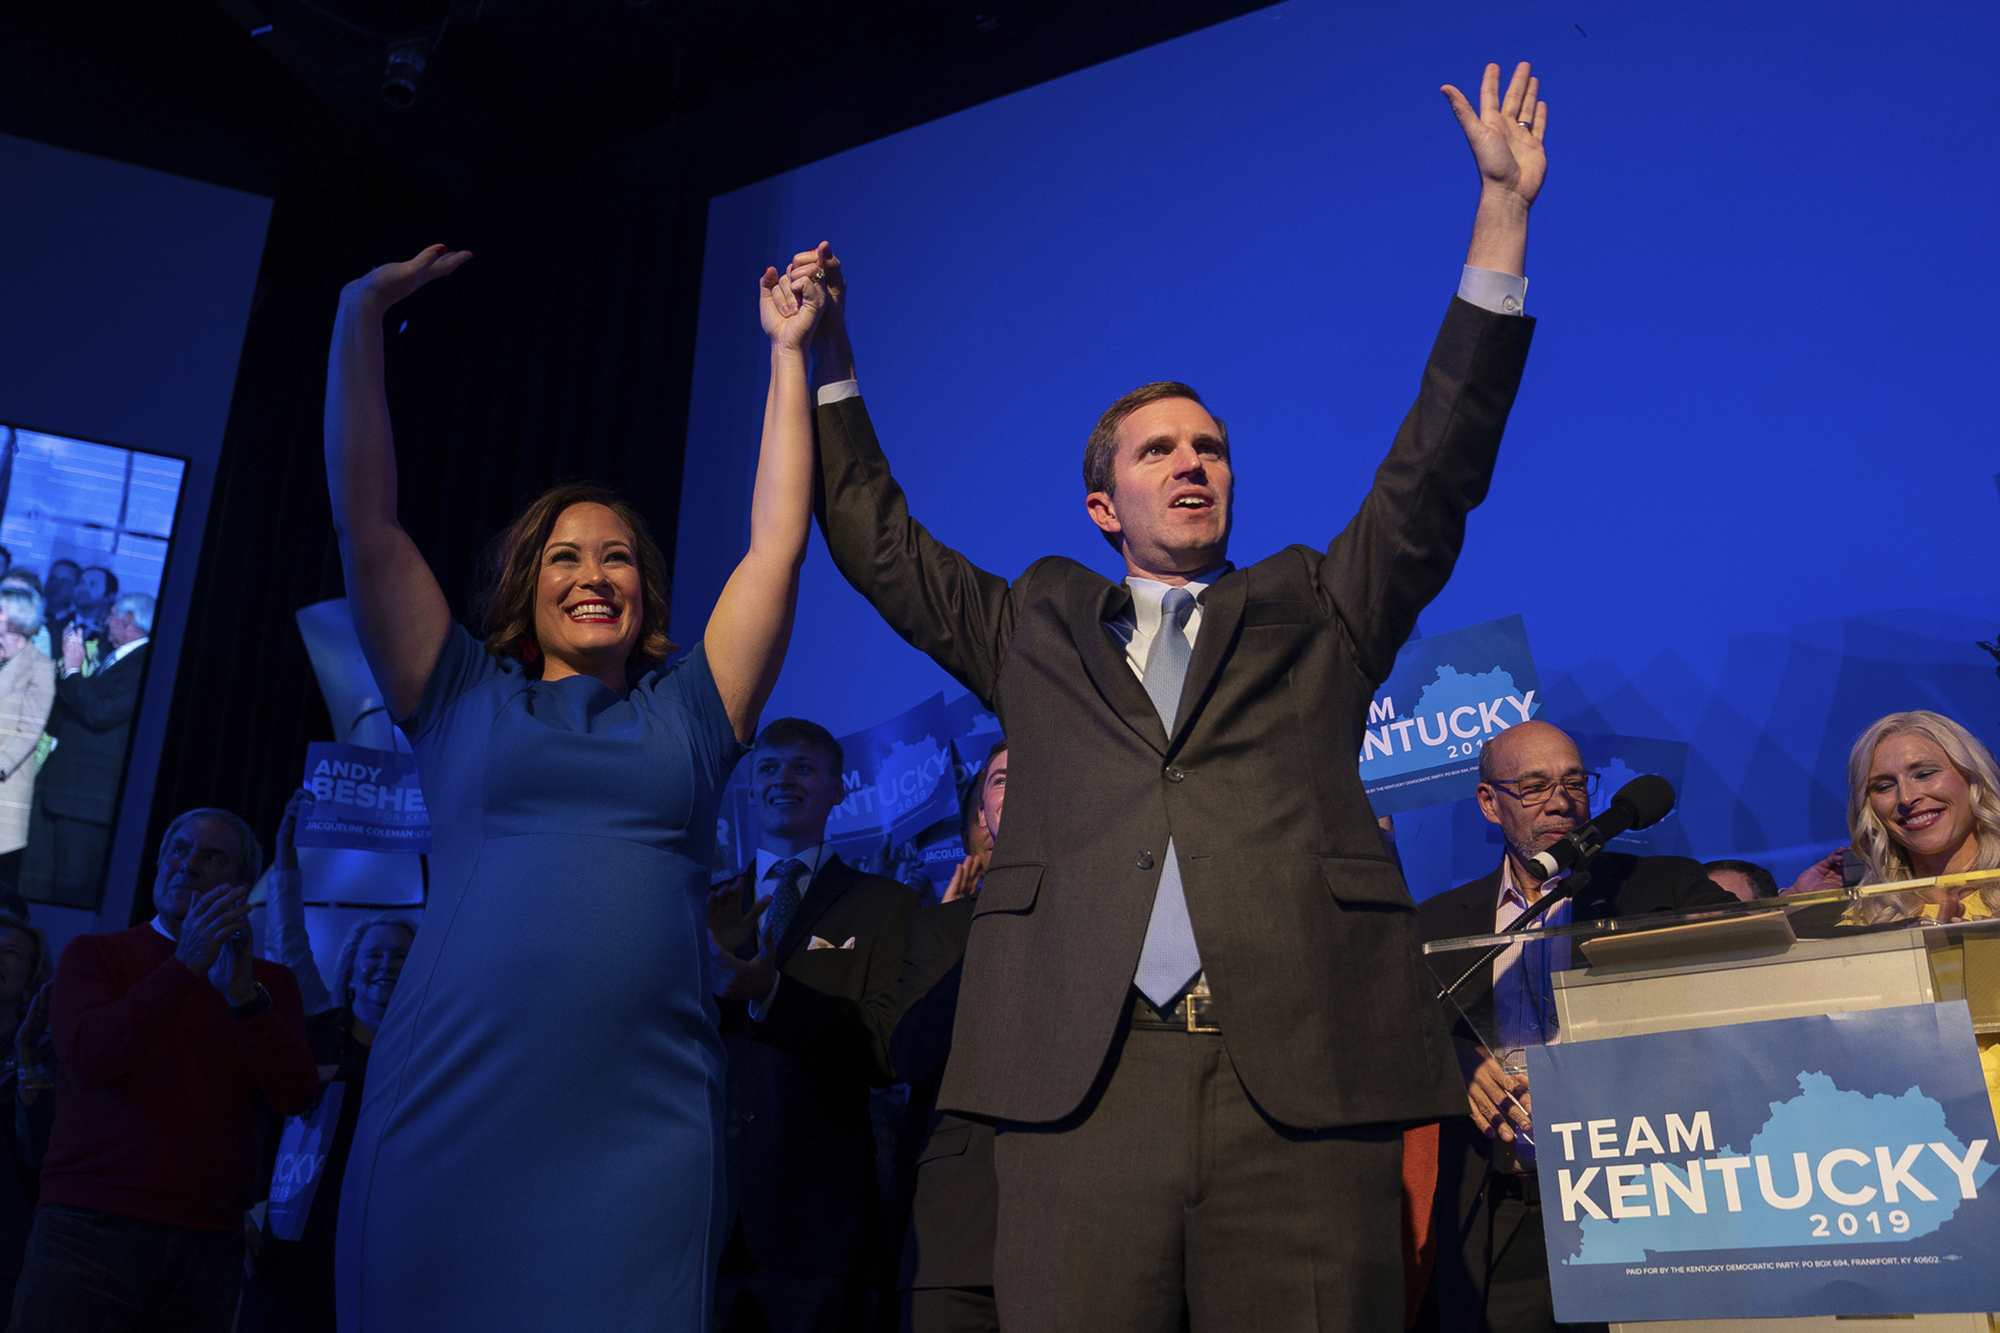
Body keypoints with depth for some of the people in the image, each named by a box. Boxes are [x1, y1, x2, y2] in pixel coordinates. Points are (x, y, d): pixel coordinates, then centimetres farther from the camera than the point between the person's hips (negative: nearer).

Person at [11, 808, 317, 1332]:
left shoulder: (269, 982, 13)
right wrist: (185, 967, -15)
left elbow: (294, 1096, -2)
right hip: (91, 1227, -1)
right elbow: (89, 1060, -7)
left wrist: (244, 995, -14)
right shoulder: (94, 953, 10)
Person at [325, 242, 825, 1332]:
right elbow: (366, 525, 10)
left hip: (638, 1122, 0)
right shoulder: (460, 701, 15)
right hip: (448, 1111, 0)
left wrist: (788, 352, 15)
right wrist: (358, 321, 9)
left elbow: (777, 544, 12)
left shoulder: (689, 711, 16)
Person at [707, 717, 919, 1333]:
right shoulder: (709, 910, 17)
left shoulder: (883, 903, 7)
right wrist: (702, 974, -10)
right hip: (706, 1212, 3)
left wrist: (770, 994, -20)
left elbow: (892, 1050, -5)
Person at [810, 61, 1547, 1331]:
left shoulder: (1314, 611, 19)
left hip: (1306, 1081, 0)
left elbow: (1439, 469, 13)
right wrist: (826, 359, 24)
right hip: (1084, 1082, 1)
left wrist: (1504, 210, 10)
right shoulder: (1036, 628, 22)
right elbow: (882, 545, 26)